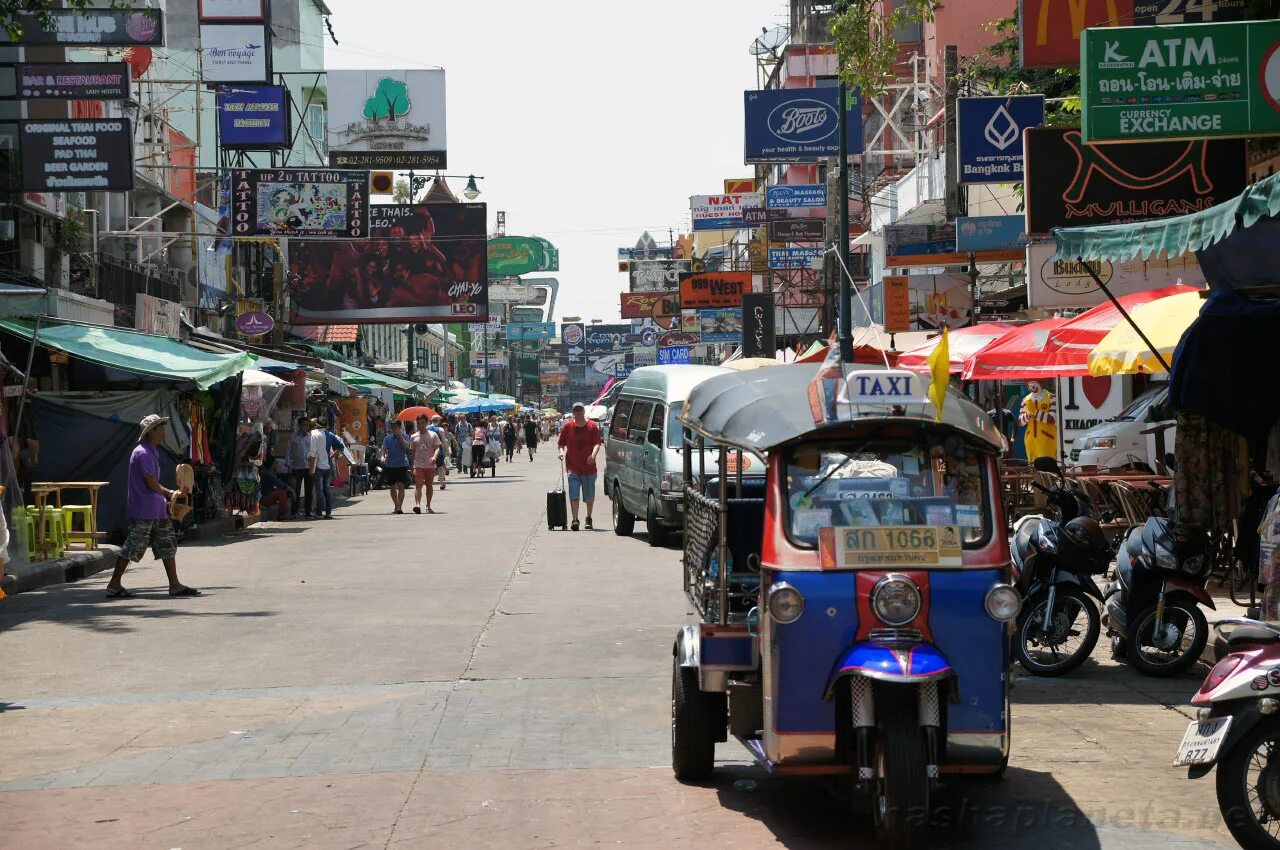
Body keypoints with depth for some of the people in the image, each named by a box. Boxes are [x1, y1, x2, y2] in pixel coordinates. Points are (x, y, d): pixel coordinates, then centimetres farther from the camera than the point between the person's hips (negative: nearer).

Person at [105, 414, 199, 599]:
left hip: (157, 510, 10)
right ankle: (114, 585, 4)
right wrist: (170, 494, -4)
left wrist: (167, 498, 10)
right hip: (143, 511, -10)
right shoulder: (142, 454, -17)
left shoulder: (153, 452, 15)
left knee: (168, 545, 10)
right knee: (132, 548, -4)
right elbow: (151, 484, -18)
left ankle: (174, 585, 13)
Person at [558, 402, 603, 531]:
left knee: (589, 495, 10)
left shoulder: (592, 426, -1)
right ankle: (575, 519, -15)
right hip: (573, 467, 0)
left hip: (588, 466, 0)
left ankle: (589, 519, 27)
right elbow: (561, 443, 11)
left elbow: (597, 443, -7)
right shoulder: (568, 427, 3)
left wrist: (593, 455, -25)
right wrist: (562, 451, -9)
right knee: (574, 495, -11)